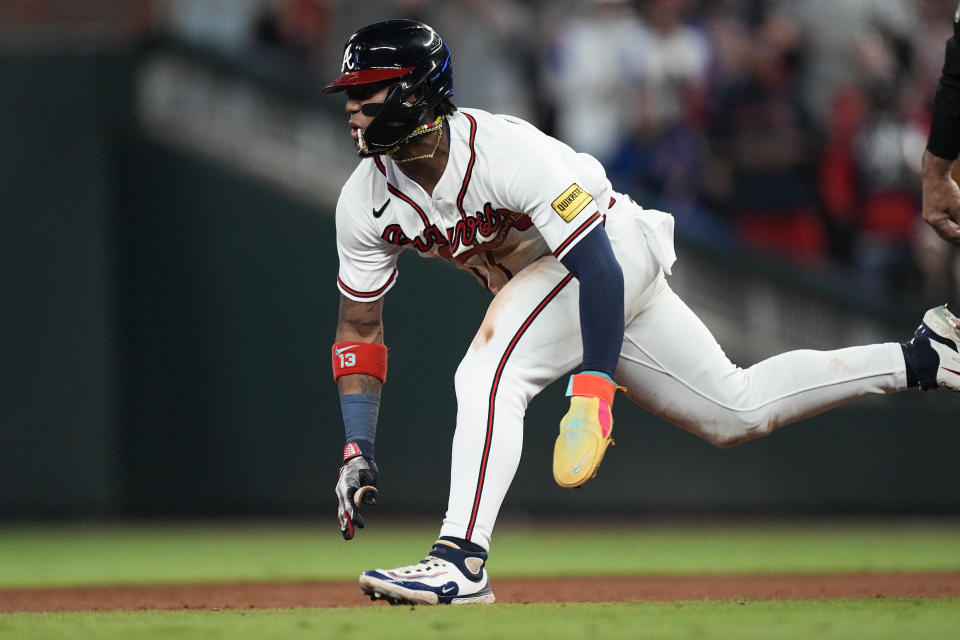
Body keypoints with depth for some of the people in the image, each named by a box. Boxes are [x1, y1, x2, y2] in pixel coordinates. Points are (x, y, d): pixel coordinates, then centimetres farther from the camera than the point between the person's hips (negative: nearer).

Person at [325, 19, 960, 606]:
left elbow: (597, 267, -34)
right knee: (739, 412, 12)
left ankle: (461, 561, -33)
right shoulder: (366, 201, -13)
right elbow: (360, 325, -4)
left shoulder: (507, 149, -33)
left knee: (489, 372, -30)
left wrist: (592, 387, -43)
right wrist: (358, 450, -14)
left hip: (617, 248, -7)